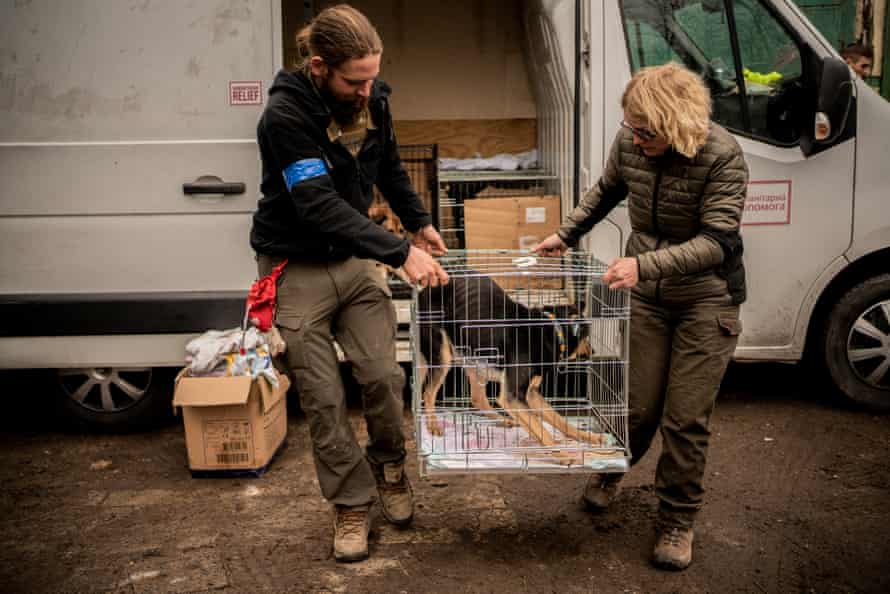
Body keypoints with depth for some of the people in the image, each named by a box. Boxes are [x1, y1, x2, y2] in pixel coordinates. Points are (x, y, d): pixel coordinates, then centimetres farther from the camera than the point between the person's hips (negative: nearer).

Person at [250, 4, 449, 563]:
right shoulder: (285, 114, -24)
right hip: (298, 269, -4)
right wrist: (401, 252, -34)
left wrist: (420, 221, 13)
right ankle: (352, 504, 19)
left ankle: (389, 469, 28)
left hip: (355, 260, 4)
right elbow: (320, 207, -32)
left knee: (384, 376, 1)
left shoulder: (372, 98, -5)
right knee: (324, 398, 2)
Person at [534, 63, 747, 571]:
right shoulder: (629, 143, -9)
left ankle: (678, 520, 22)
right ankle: (610, 472, 41)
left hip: (707, 301, -3)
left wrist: (644, 264, -38)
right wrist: (567, 234, 10)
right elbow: (607, 191, 13)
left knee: (687, 418, 1)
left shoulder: (723, 156, -22)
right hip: (646, 295, 3)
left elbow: (716, 242, -28)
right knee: (637, 406, 9)